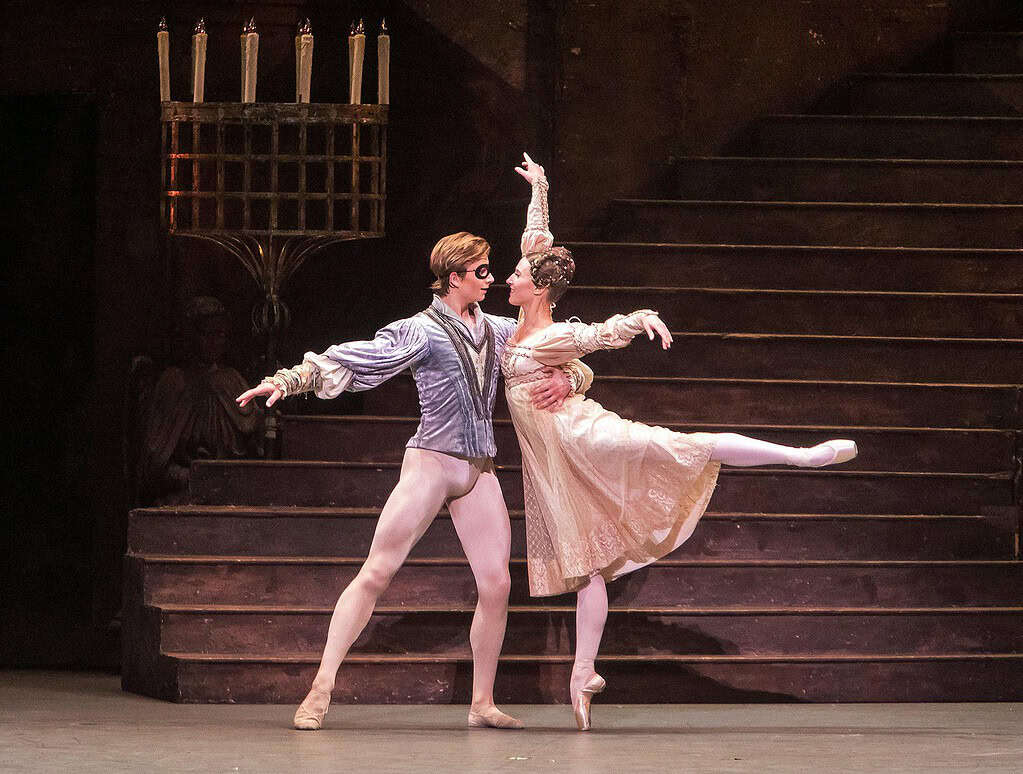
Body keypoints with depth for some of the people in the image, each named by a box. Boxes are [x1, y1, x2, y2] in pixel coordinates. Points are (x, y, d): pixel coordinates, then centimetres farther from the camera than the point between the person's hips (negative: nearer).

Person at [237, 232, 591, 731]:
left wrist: (564, 380, -4)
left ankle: (482, 703, 10)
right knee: (377, 572, -9)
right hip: (430, 463, -5)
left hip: (480, 473, 5)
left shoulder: (500, 331, 13)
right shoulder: (424, 331, -4)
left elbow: (571, 361, 20)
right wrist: (289, 380, -24)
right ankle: (321, 689, -8)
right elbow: (347, 359, -12)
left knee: (496, 584, -2)